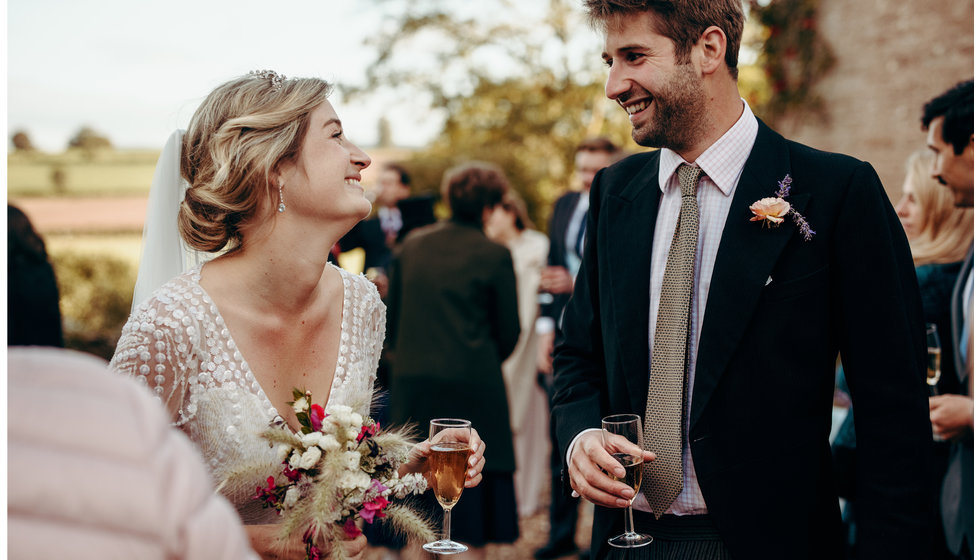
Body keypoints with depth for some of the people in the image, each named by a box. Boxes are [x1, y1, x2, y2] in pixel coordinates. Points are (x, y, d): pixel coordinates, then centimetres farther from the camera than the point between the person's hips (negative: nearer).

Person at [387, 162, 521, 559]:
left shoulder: (411, 245, 4)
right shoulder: (494, 256, -7)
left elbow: (392, 317, 10)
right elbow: (508, 333, -1)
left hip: (413, 380, 4)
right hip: (472, 381, -4)